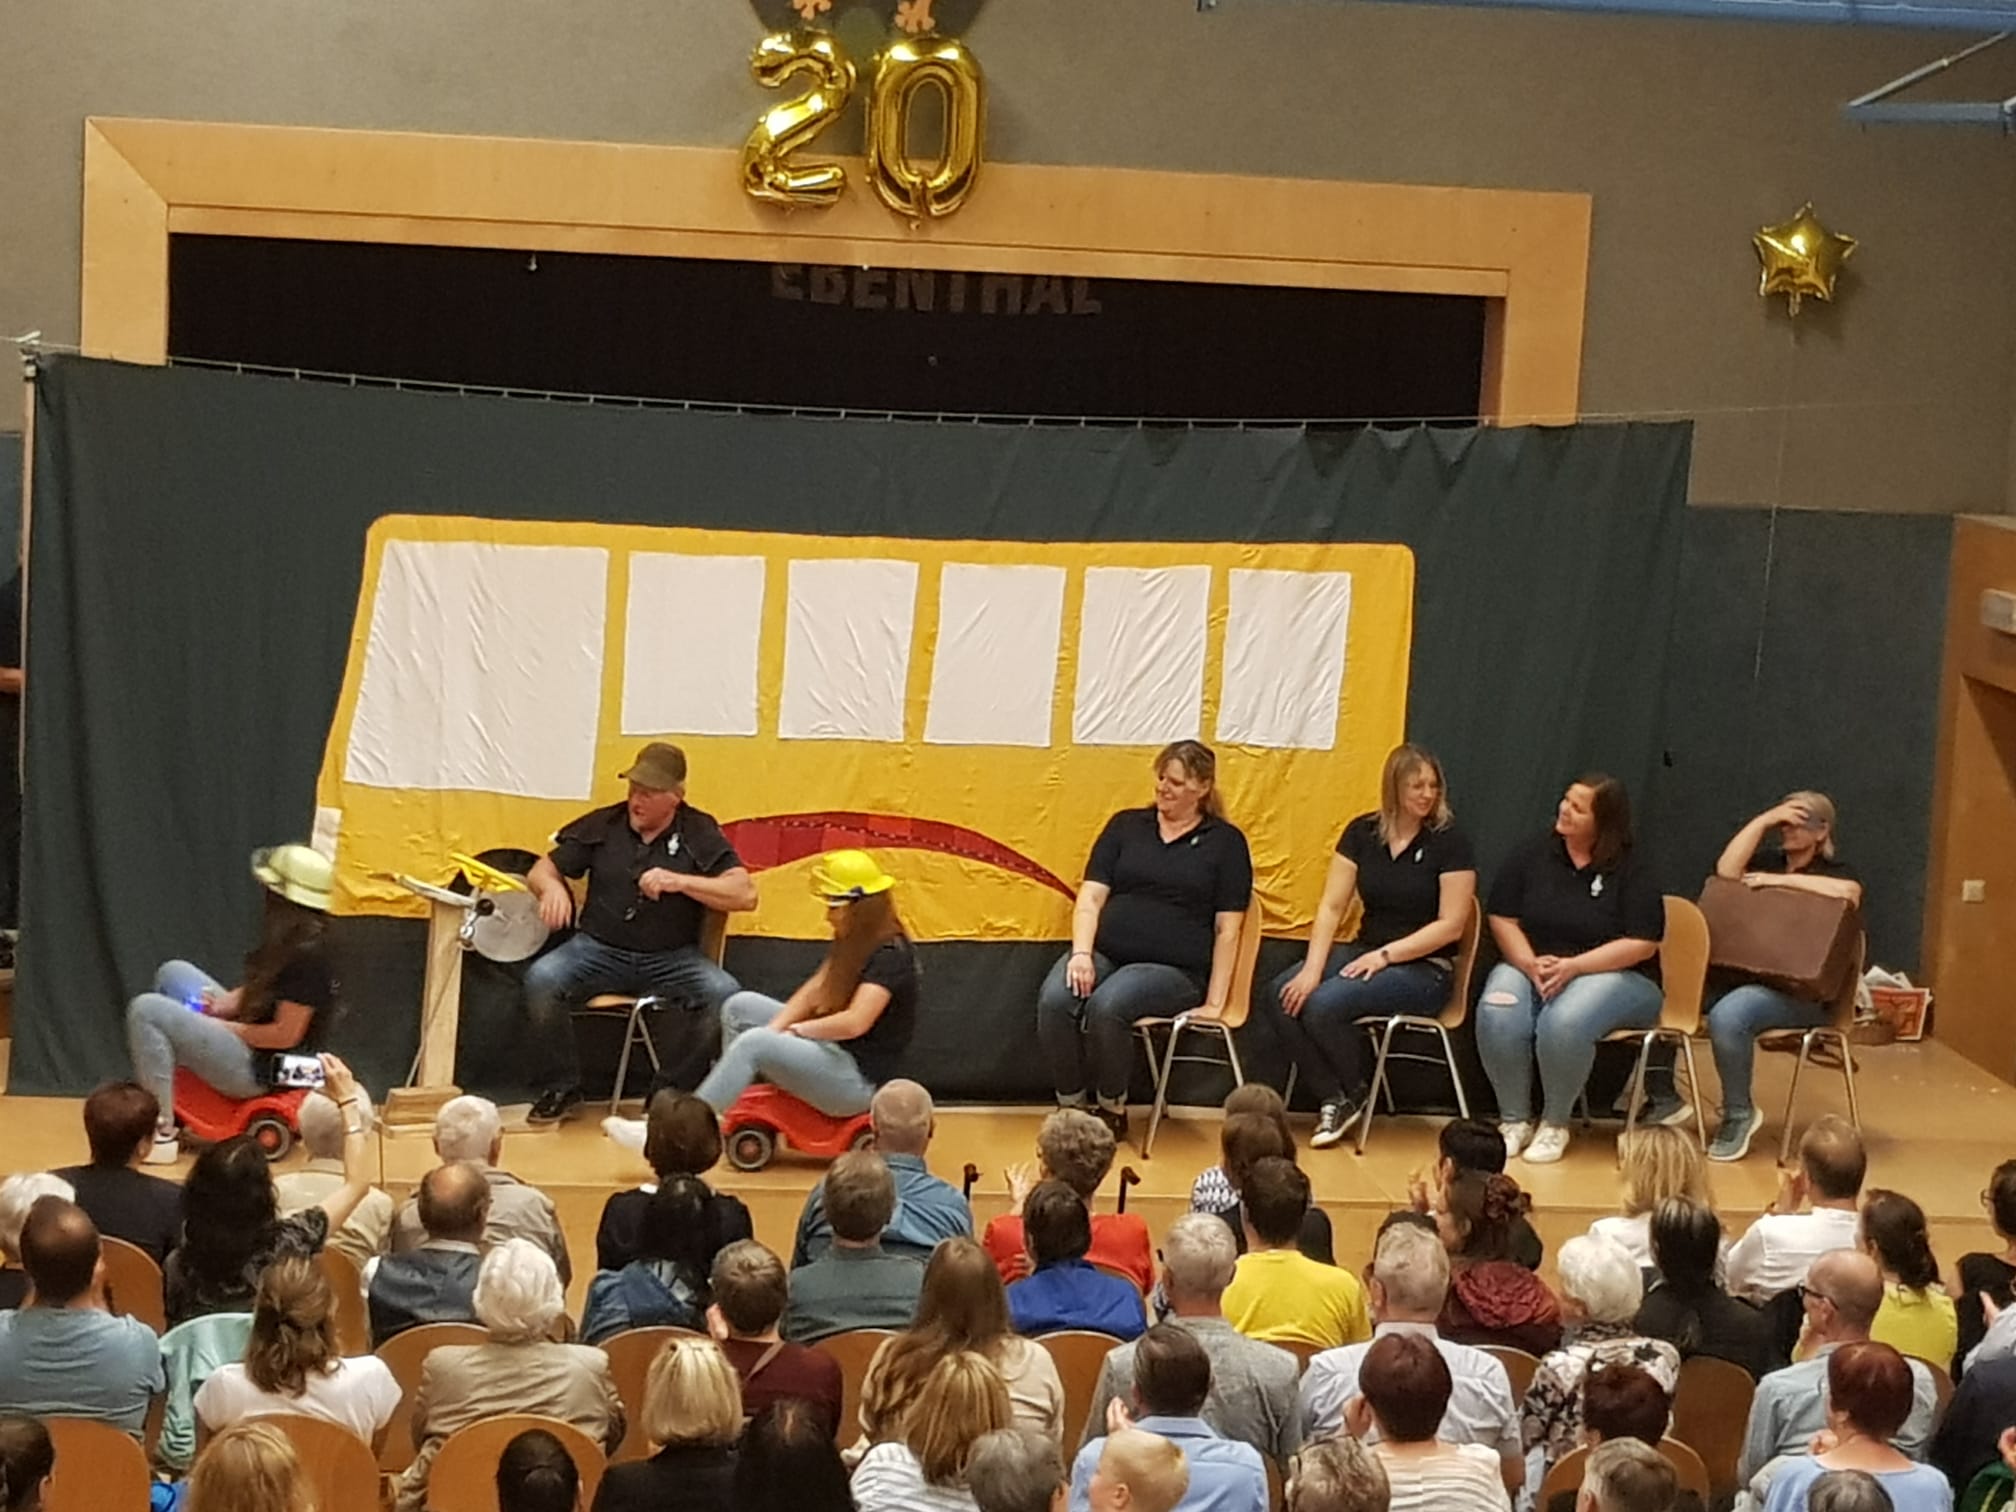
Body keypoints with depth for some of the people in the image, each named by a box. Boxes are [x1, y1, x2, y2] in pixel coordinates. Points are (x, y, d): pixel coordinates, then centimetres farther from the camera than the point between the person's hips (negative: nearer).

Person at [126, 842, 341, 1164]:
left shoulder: (307, 956, -26)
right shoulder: (293, 941, 4)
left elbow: (285, 1034, -25)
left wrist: (223, 1027, -15)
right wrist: (223, 1005, -1)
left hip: (257, 1068, -11)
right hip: (248, 1041, 11)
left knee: (146, 1010, -15)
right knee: (174, 973, 20)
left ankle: (161, 1134, -13)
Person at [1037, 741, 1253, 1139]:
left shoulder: (1225, 841, 6)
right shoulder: (1126, 825, 14)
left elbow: (1227, 930, 3)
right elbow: (1090, 898, 7)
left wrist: (1214, 1002, -4)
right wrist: (1081, 953, -11)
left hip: (1173, 968, -3)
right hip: (1104, 953, 3)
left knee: (1107, 1005, -34)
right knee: (1054, 1000, -30)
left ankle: (1112, 1109, -12)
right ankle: (1071, 1106, -14)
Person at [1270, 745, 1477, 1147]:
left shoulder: (1450, 842, -7)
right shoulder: (1362, 833, 4)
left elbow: (1450, 925, -10)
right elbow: (1331, 906, 1)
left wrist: (1386, 955, -17)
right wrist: (1312, 967, -13)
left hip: (1424, 969, -5)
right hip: (1364, 952, 5)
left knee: (1325, 1003, -29)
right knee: (1286, 993, -23)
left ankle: (1356, 1095, -1)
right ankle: (1331, 1099, -9)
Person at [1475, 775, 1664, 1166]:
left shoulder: (1632, 871, -3)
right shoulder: (1532, 856, 7)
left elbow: (1642, 944, -11)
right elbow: (1502, 919, 4)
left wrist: (1572, 966, -21)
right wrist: (1531, 965, -16)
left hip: (1612, 974, -3)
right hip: (1529, 966, 3)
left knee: (1564, 1021, -37)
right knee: (1497, 1014, -31)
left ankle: (1555, 1124, -14)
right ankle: (1513, 1120, -14)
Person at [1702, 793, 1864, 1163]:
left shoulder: (1834, 871, 4)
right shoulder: (1768, 860, 17)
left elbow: (1850, 892, -23)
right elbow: (1726, 871, -4)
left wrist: (1781, 880, -17)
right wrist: (1764, 820, -6)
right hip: (1744, 974, 6)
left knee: (1728, 1015, -35)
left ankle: (1739, 1115, -16)